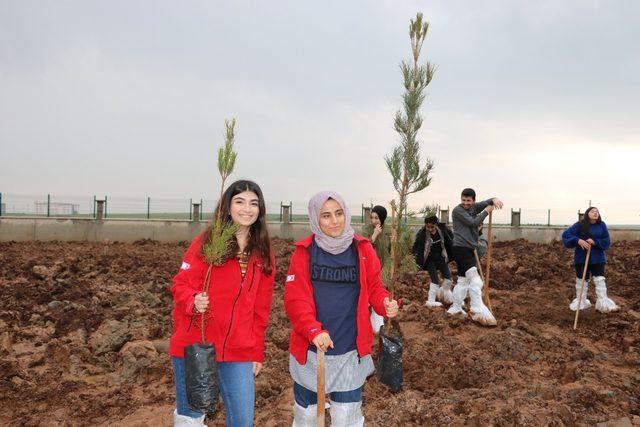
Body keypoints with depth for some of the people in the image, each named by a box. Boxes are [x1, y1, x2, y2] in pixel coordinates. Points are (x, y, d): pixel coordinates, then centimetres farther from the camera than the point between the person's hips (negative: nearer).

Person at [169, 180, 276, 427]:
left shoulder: (264, 254, 6)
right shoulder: (206, 242, -4)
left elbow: (261, 308, 10)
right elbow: (181, 284, -2)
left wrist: (257, 351, 9)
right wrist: (194, 302, -23)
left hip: (238, 352, 3)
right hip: (194, 347, -2)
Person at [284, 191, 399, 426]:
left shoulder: (363, 249, -2)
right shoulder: (304, 252, -6)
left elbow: (374, 287, 5)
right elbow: (295, 298, -11)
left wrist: (386, 304, -17)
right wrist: (313, 330, -26)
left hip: (351, 351, 0)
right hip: (310, 350, 0)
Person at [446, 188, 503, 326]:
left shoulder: (473, 207, 13)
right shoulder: (457, 210, -9)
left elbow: (486, 203, 3)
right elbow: (473, 222, -15)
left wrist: (494, 199, -20)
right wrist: (487, 211, -6)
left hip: (469, 249, 9)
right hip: (460, 248, -9)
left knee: (463, 280, 13)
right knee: (474, 278, -18)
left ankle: (455, 308, 22)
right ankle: (478, 310, -20)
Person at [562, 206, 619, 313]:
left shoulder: (602, 225, -1)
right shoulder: (580, 225, -7)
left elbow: (607, 242, -2)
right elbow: (566, 235, -13)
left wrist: (595, 242, -19)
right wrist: (578, 240, -26)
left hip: (598, 258, 1)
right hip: (582, 258, -1)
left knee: (600, 280, -4)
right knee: (581, 280, 9)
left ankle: (603, 303, 1)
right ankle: (581, 302, 23)